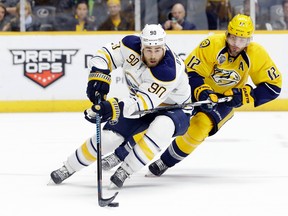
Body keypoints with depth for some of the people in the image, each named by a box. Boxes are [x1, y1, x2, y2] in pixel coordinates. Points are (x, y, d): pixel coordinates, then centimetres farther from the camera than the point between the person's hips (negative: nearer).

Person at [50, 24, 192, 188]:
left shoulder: (170, 72, -38)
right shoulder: (131, 46, -21)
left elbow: (145, 101, -43)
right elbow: (105, 55, -10)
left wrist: (114, 107, -57)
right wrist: (99, 76, -30)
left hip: (175, 108, -5)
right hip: (140, 104, 5)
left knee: (162, 126, -39)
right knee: (108, 136, -6)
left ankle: (126, 170, -26)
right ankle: (69, 168, 17)